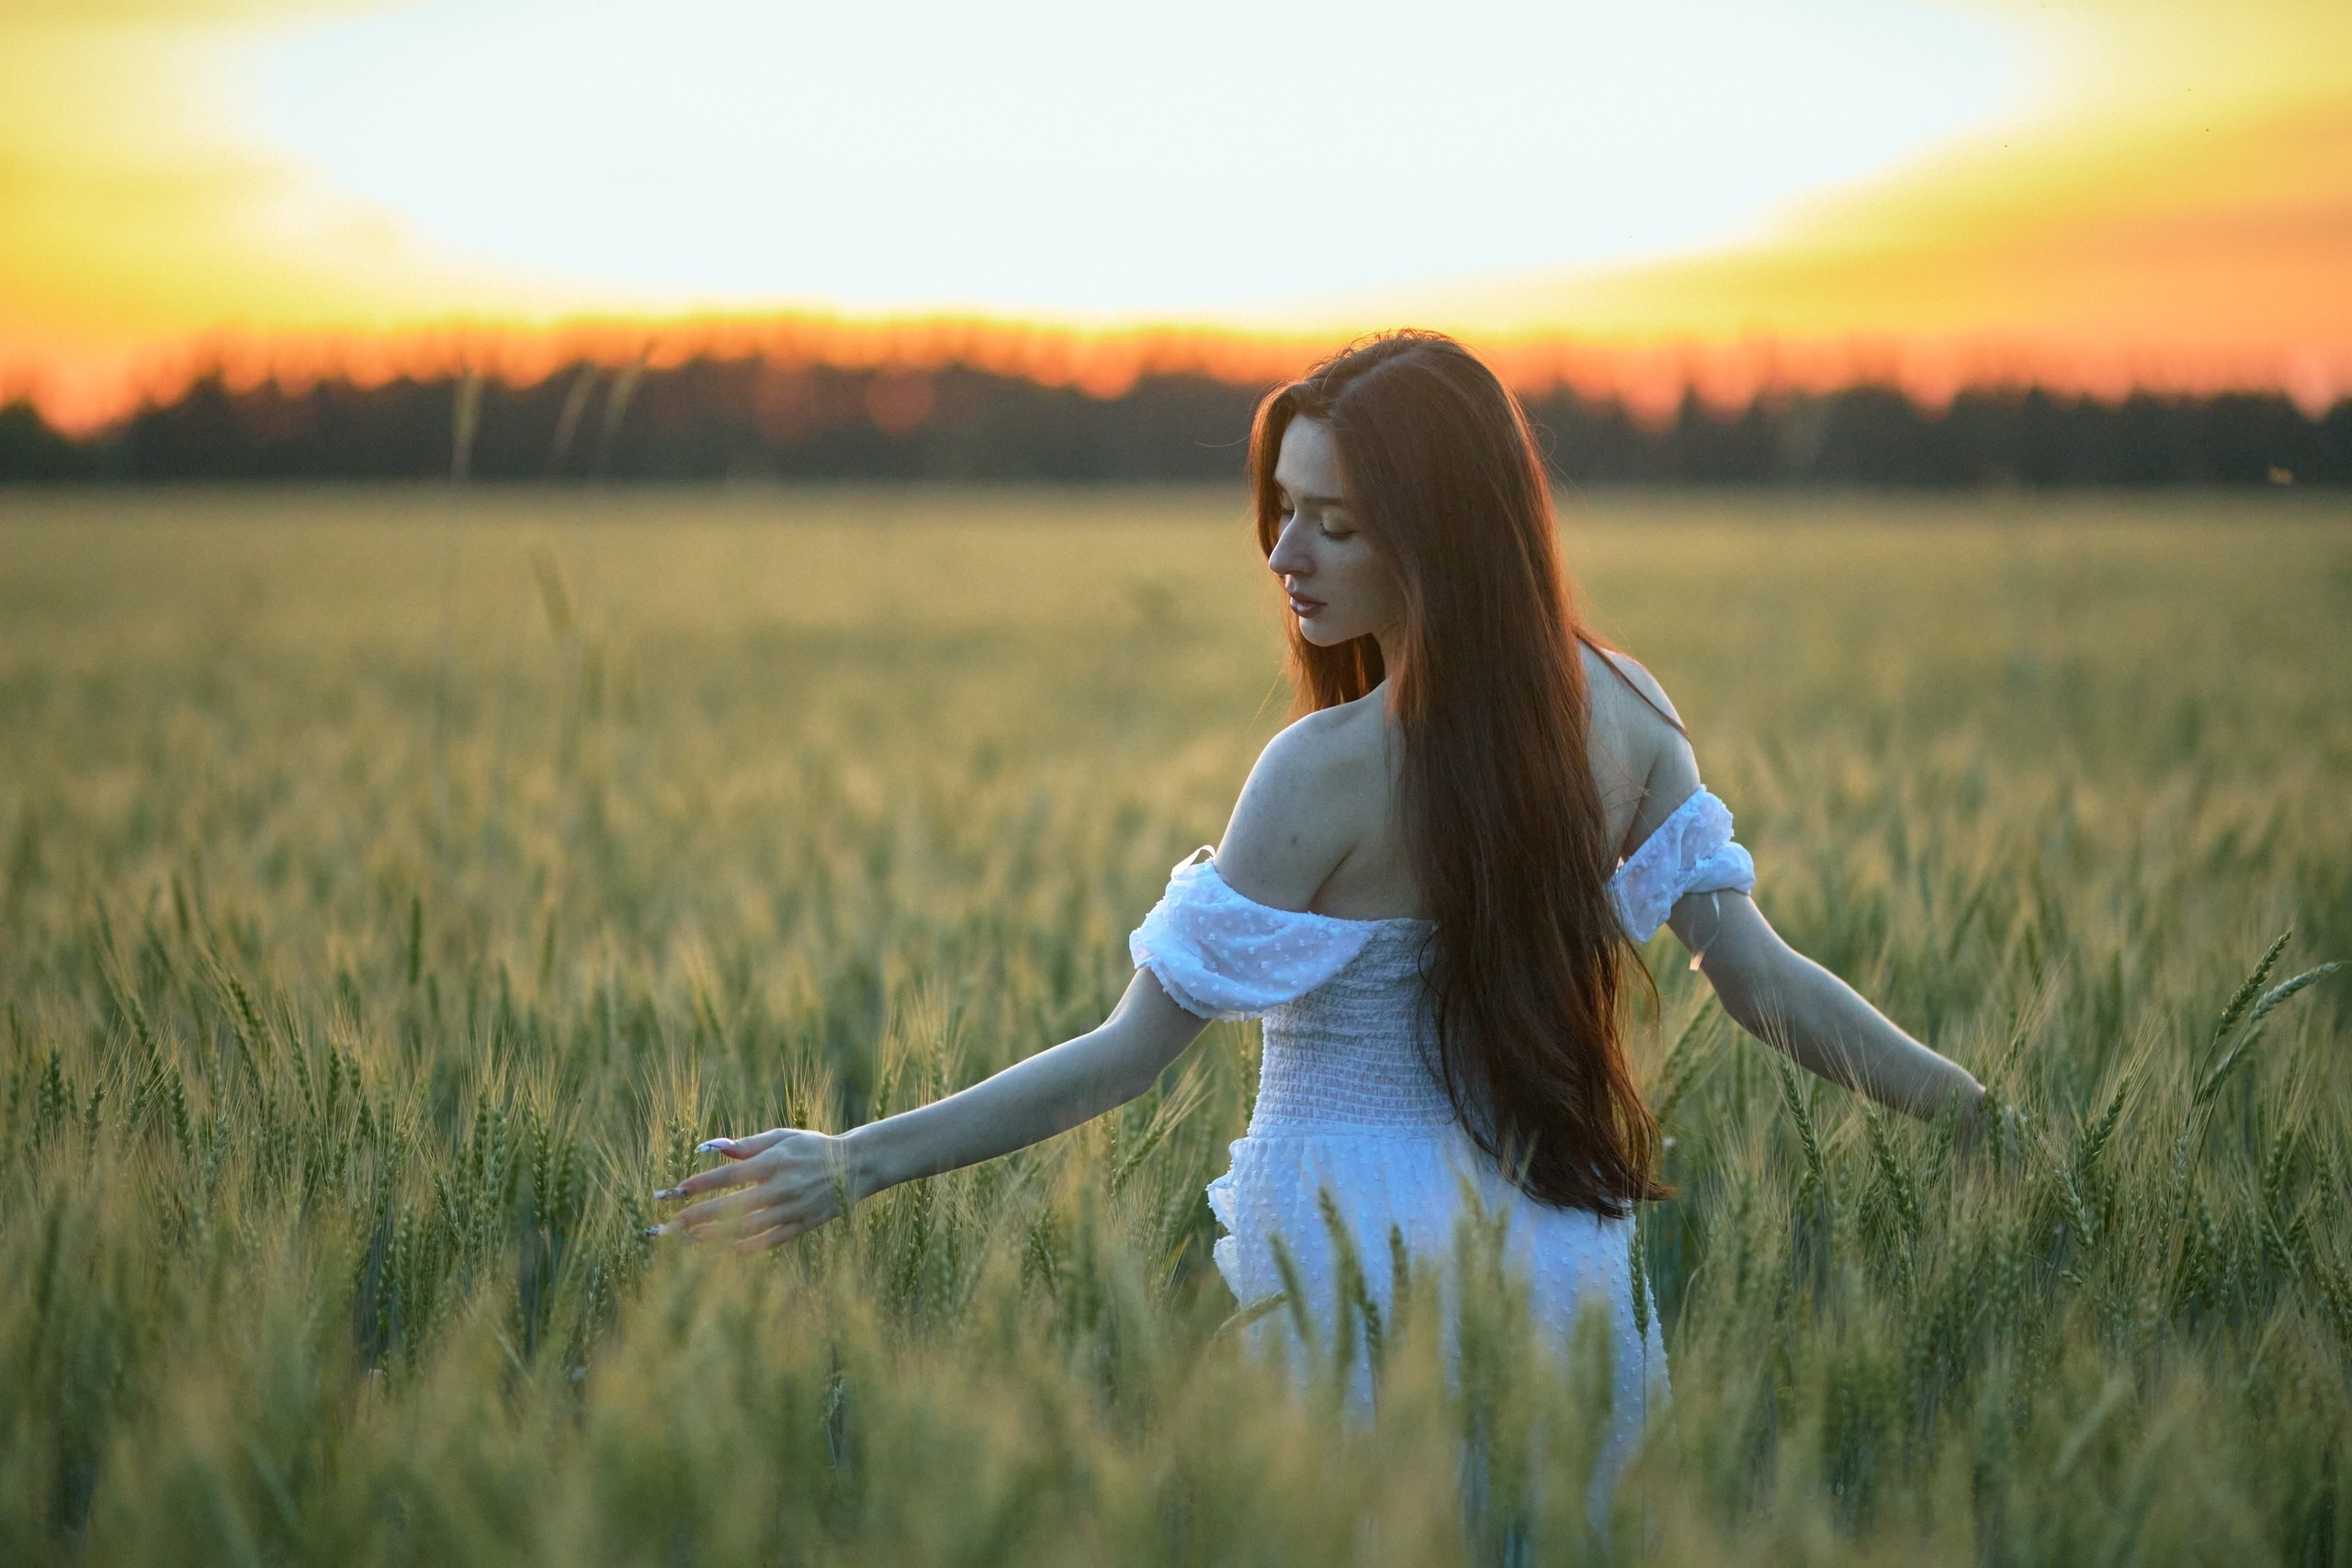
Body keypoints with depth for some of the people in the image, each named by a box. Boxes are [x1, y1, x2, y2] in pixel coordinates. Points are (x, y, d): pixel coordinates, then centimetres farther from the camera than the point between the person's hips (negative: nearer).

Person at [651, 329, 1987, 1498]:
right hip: (1563, 1271, 6)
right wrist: (1992, 1110, 12)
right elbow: (1765, 982, 0)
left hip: (1365, 1268, -6)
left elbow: (1129, 1055, -16)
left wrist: (856, 1163, -13)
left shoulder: (1333, 770, -18)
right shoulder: (1622, 710, -1)